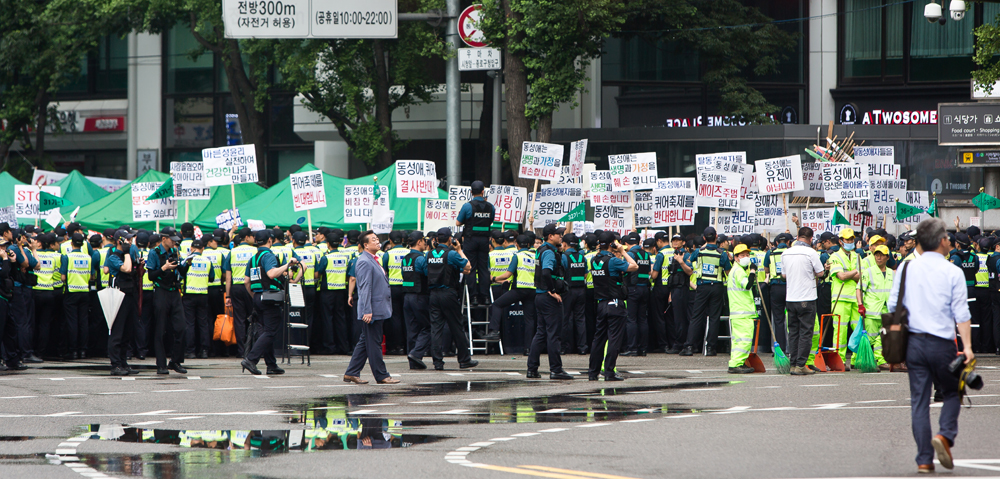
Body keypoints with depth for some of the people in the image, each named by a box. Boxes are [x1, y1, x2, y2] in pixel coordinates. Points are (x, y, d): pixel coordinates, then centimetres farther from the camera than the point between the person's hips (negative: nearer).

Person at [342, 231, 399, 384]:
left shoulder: (373, 260, 17)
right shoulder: (364, 262, -15)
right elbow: (365, 288, -20)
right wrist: (367, 311, -24)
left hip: (378, 310, 10)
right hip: (372, 311, -10)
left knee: (365, 342, 13)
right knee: (374, 343, -2)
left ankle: (351, 373, 17)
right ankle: (381, 376, 2)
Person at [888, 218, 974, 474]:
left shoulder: (906, 268, 4)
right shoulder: (953, 272, -6)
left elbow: (893, 306, 6)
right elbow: (961, 313, -10)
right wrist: (967, 347, -11)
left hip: (914, 342, 3)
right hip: (942, 344, -3)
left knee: (919, 400, 6)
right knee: (952, 393, 14)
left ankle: (924, 460, 2)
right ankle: (945, 434, -12)